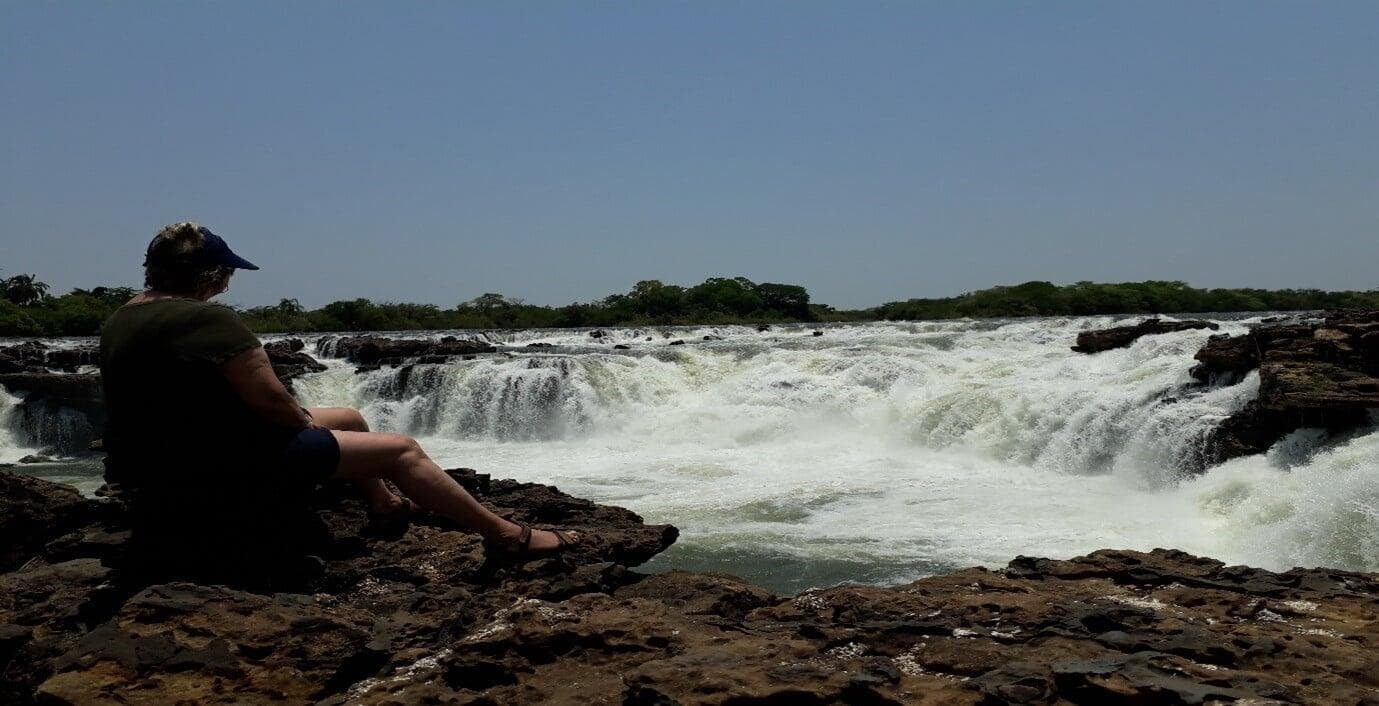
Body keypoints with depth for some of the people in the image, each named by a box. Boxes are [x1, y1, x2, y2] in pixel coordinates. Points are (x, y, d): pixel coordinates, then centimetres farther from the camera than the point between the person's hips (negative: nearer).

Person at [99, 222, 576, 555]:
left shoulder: (118, 321, 8)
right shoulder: (206, 319, -23)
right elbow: (270, 400, -26)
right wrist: (303, 419, -3)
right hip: (230, 462, -11)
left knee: (350, 419, 25)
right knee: (401, 450, -6)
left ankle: (383, 507, 42)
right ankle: (508, 535, -1)